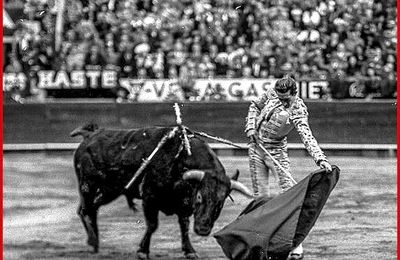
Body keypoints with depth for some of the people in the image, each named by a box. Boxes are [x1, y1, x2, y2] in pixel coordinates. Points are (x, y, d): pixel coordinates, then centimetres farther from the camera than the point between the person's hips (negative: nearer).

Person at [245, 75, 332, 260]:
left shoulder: (297, 111, -20)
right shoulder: (271, 94, -5)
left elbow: (307, 137, -32)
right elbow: (255, 106, 15)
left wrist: (320, 158, -47)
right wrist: (251, 127, -2)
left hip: (276, 151, -4)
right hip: (256, 148, 4)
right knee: (260, 195, 6)